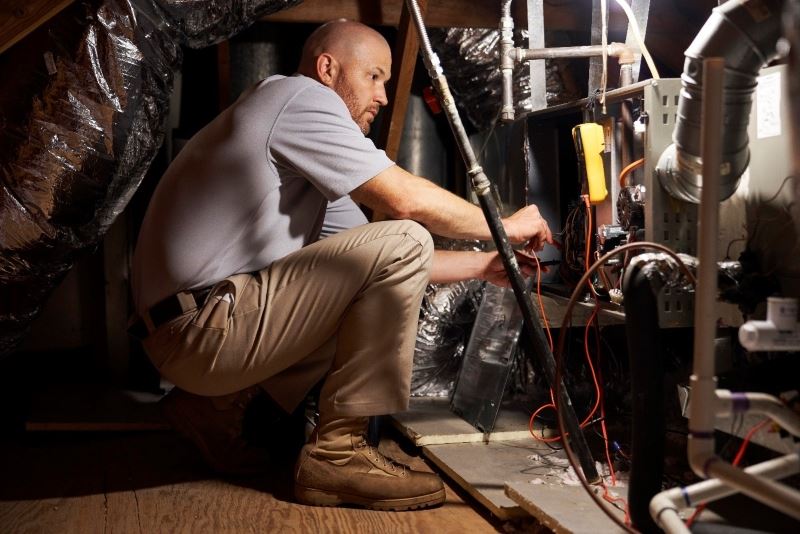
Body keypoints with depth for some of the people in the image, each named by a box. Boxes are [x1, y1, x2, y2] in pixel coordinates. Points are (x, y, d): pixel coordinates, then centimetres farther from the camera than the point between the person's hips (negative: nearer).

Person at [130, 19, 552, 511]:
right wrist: (505, 226, 1)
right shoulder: (300, 95, -6)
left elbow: (375, 262, 20)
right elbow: (408, 199, -15)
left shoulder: (308, 166, 22)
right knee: (404, 241, -14)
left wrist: (483, 265, 17)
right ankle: (338, 453, -10)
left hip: (195, 331, 10)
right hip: (204, 328, -10)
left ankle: (223, 401, 15)